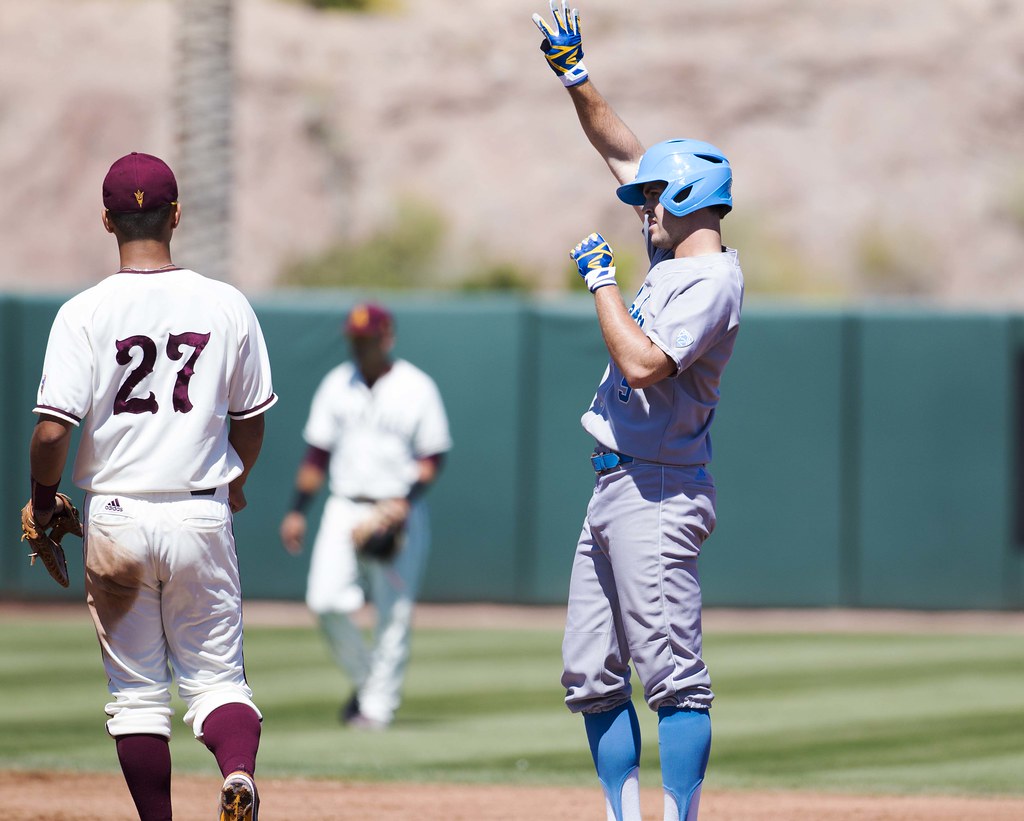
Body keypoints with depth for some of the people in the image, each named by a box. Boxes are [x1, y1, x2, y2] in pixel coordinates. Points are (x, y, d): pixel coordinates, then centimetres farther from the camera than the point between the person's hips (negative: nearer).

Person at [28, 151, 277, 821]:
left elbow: (52, 429, -14)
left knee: (136, 687, 9)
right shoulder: (227, 306, -1)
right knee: (217, 674, 8)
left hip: (117, 519, -1)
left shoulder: (85, 313, -9)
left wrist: (42, 501, 5)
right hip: (203, 513, 1)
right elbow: (252, 416, 9)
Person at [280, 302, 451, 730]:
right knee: (326, 601, -11)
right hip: (344, 509, 3)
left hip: (399, 514, -3)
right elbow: (317, 451, 13)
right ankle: (364, 677, 11)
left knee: (394, 613, -4)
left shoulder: (418, 389, -1)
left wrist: (405, 502, -16)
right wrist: (298, 511, 7)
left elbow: (433, 457, -1)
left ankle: (379, 704, 5)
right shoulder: (336, 385, 10)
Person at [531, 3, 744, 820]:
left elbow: (643, 363, -25)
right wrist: (574, 74, 19)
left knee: (673, 675, -12)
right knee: (592, 676, 9)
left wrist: (603, 280, -13)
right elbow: (622, 150, 23)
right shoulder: (675, 257, 14)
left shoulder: (713, 280, -13)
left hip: (658, 498, -10)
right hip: (614, 487, 10)